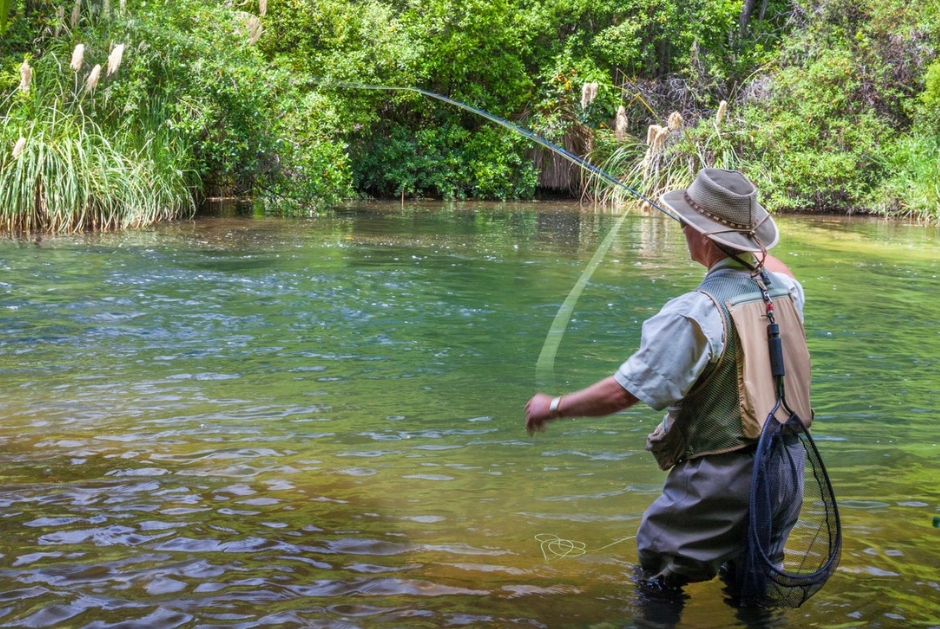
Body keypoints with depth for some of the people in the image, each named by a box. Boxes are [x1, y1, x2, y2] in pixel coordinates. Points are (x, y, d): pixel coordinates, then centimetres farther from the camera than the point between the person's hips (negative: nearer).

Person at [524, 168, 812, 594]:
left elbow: (622, 392, -22)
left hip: (717, 482, -7)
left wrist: (554, 407, -8)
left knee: (657, 585, 11)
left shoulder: (694, 314, -25)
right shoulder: (784, 288, -2)